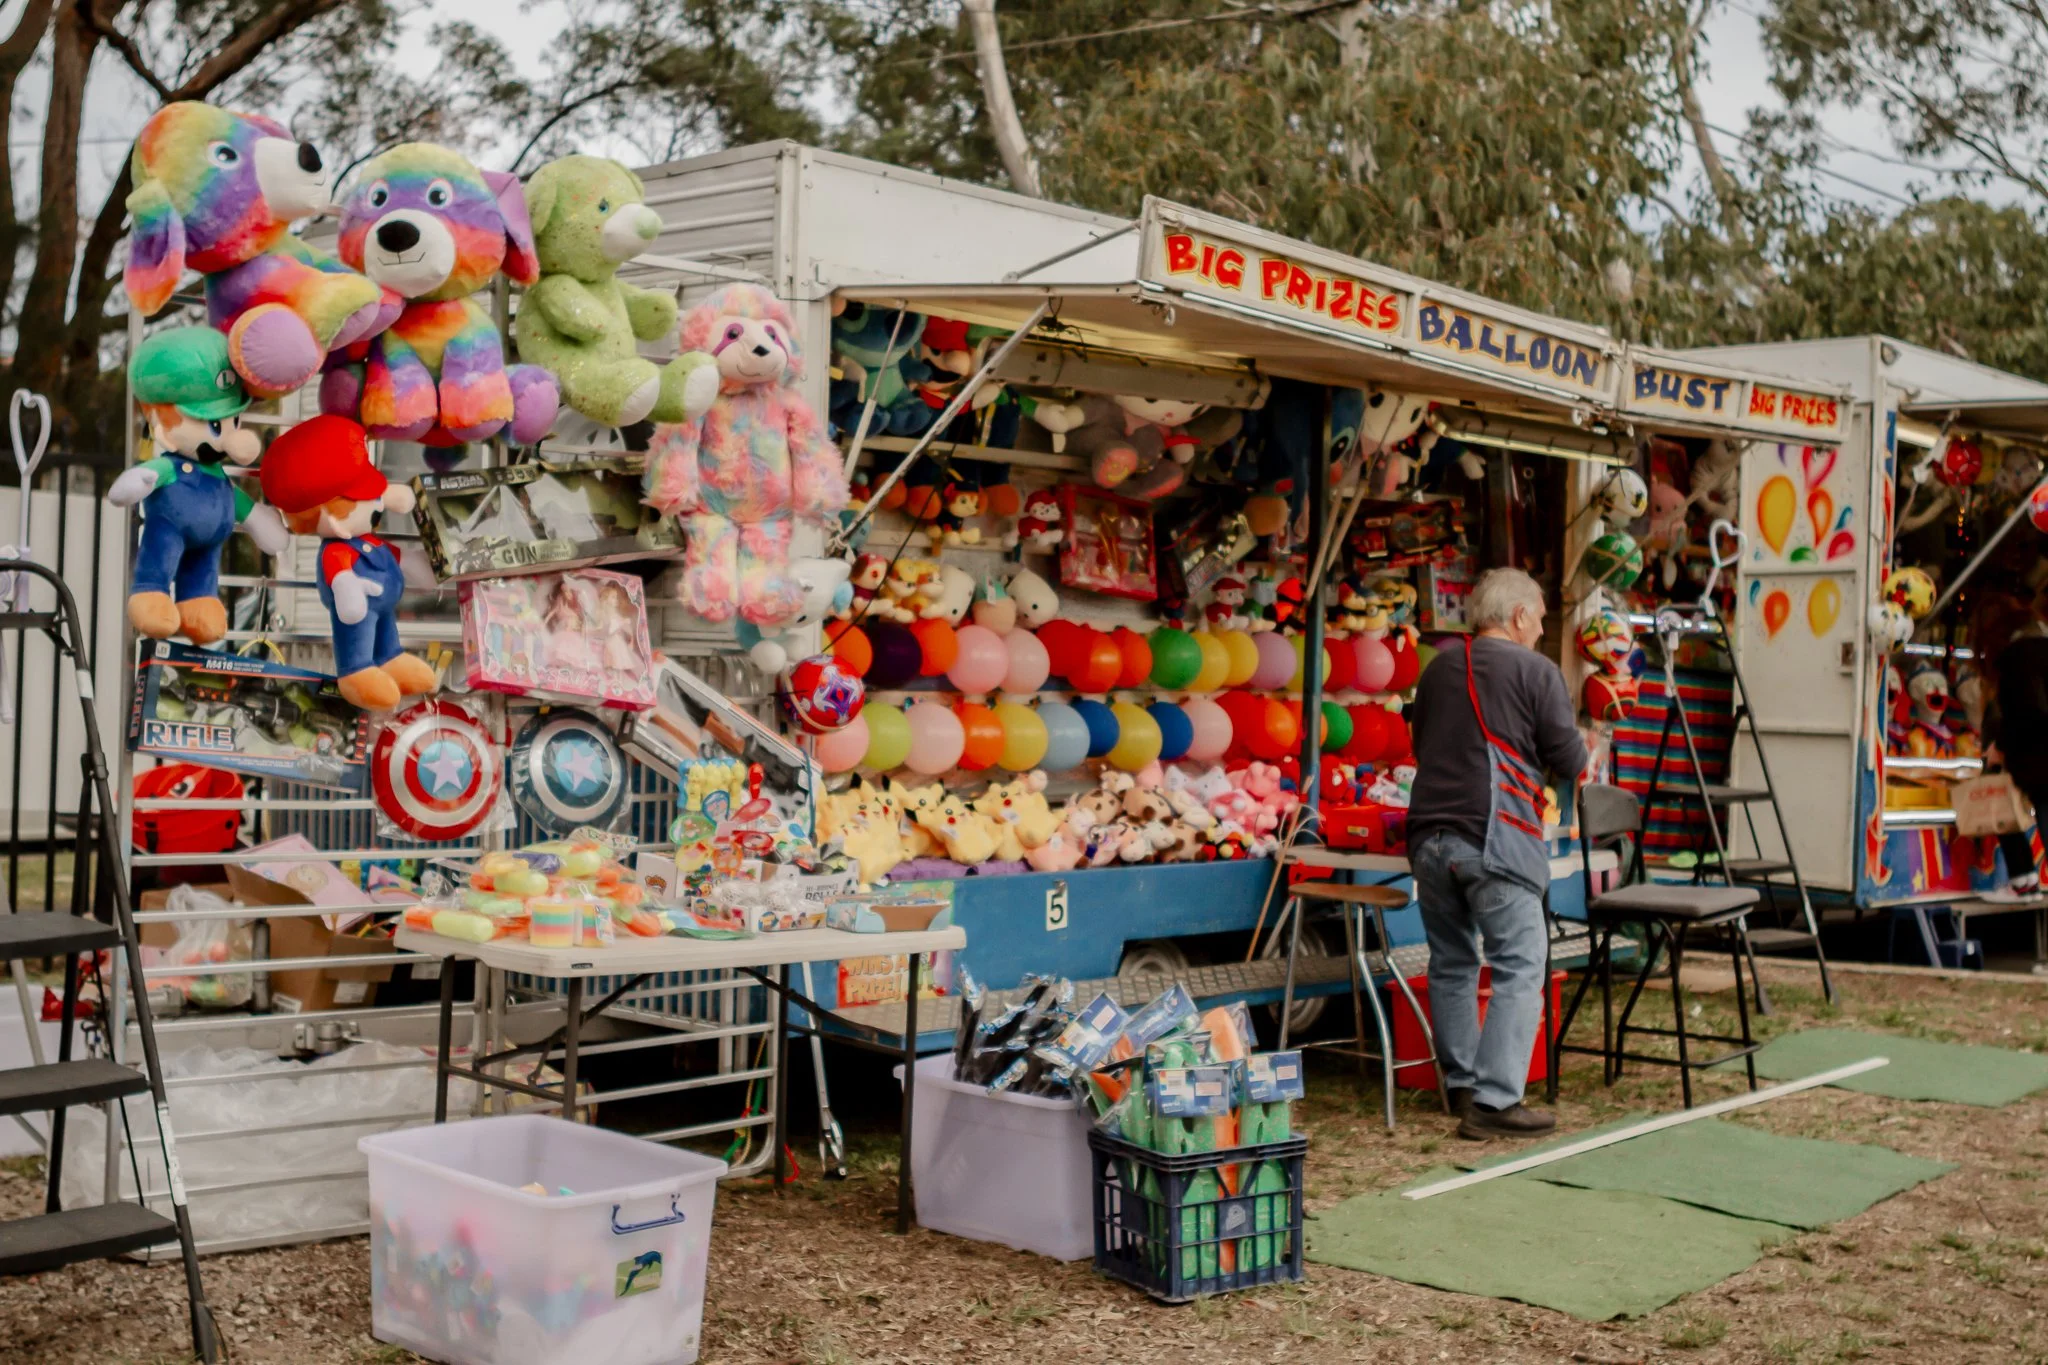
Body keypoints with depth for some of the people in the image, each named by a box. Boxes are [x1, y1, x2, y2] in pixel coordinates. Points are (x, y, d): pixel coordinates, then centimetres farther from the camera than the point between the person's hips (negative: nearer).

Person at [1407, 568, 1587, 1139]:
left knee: (1452, 964, 16)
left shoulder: (1438, 668, 15)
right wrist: (1536, 762, 18)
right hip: (1496, 839, -6)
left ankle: (1460, 1085, 23)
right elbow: (1569, 761, -3)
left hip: (1429, 836, 7)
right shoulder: (1535, 671, -3)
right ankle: (1494, 1100, -9)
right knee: (1519, 968, -3)